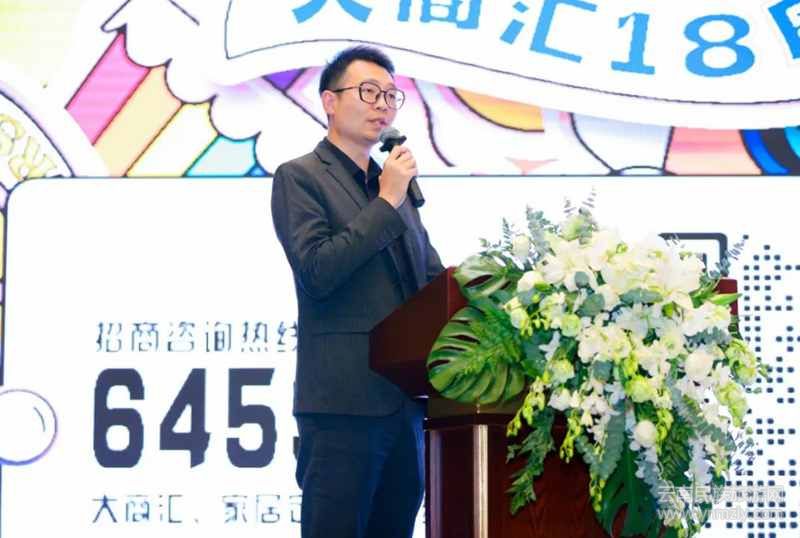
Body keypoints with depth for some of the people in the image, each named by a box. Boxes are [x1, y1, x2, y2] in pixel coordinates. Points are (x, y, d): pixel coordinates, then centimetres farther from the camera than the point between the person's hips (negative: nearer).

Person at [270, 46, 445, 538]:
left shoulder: (393, 184, 20)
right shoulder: (299, 177, -1)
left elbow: (433, 274, 22)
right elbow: (316, 272, -15)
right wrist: (386, 204, -11)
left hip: (406, 399, 7)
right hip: (345, 401, -7)